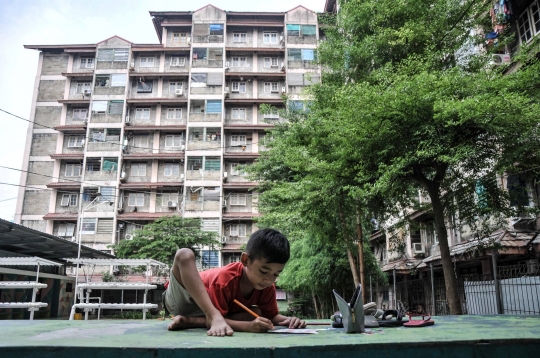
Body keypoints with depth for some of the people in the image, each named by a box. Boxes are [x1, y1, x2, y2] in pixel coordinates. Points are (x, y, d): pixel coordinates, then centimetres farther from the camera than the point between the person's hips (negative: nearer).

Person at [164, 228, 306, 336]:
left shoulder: (267, 287, -16)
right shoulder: (223, 279, -35)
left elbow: (271, 315, -8)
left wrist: (288, 319, -32)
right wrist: (248, 326, -51)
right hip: (181, 298, -6)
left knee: (256, 313, -19)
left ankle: (191, 321, -24)